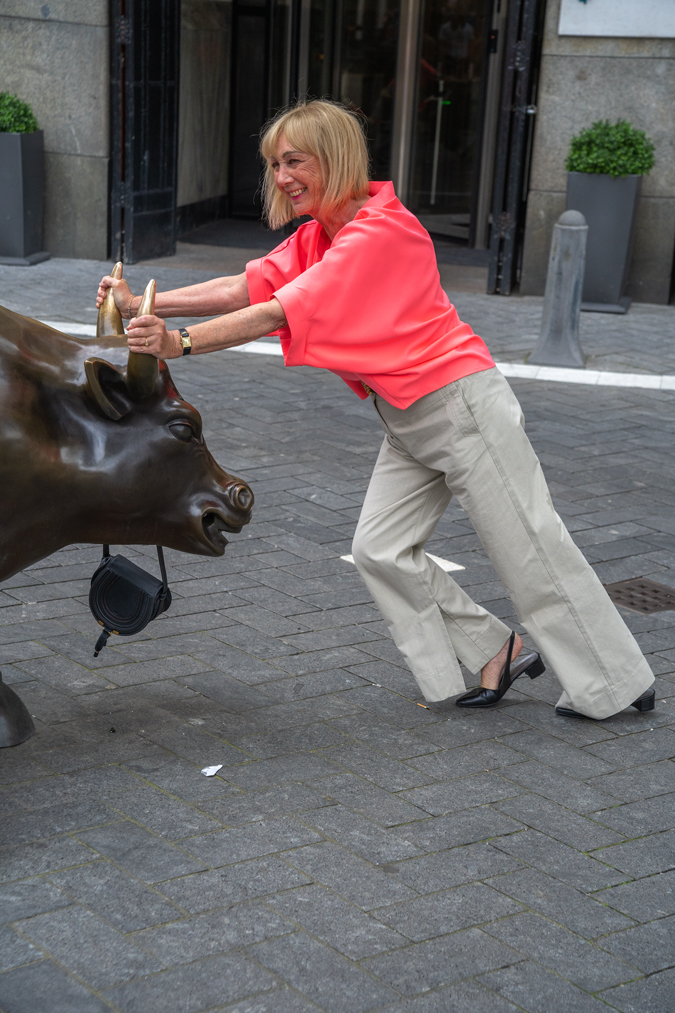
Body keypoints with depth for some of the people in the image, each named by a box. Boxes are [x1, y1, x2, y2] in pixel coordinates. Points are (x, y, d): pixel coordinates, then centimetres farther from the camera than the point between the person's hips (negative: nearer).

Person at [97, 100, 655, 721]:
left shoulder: (381, 231, -21)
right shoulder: (319, 234, 9)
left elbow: (280, 314, -26)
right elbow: (245, 288, 0)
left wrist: (179, 343, -27)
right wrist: (144, 306, -9)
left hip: (462, 406, -9)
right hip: (408, 423, 9)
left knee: (531, 553, -1)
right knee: (380, 550, 4)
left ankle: (618, 686, 15)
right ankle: (493, 653, 17)